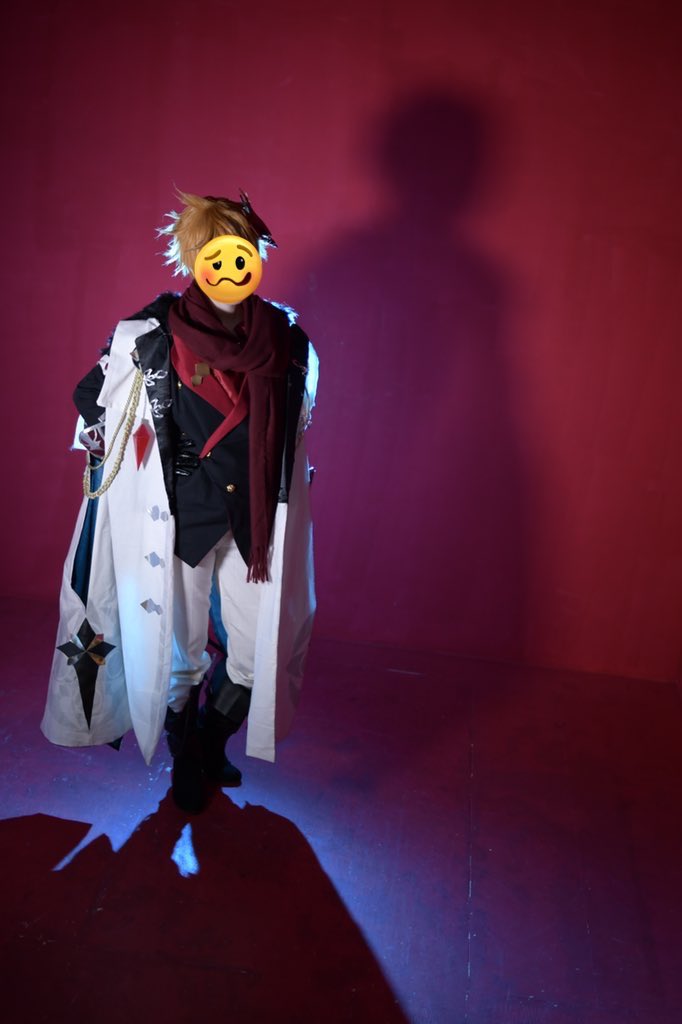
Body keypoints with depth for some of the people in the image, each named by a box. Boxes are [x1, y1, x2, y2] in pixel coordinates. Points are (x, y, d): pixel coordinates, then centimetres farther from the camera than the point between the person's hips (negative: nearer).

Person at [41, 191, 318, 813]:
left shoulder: (285, 342, -2)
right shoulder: (148, 340, -10)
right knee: (182, 655, 10)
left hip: (253, 524, 3)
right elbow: (95, 410, 4)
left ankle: (212, 745, 38)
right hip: (178, 522, -2)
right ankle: (186, 763, 38)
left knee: (258, 658, 8)